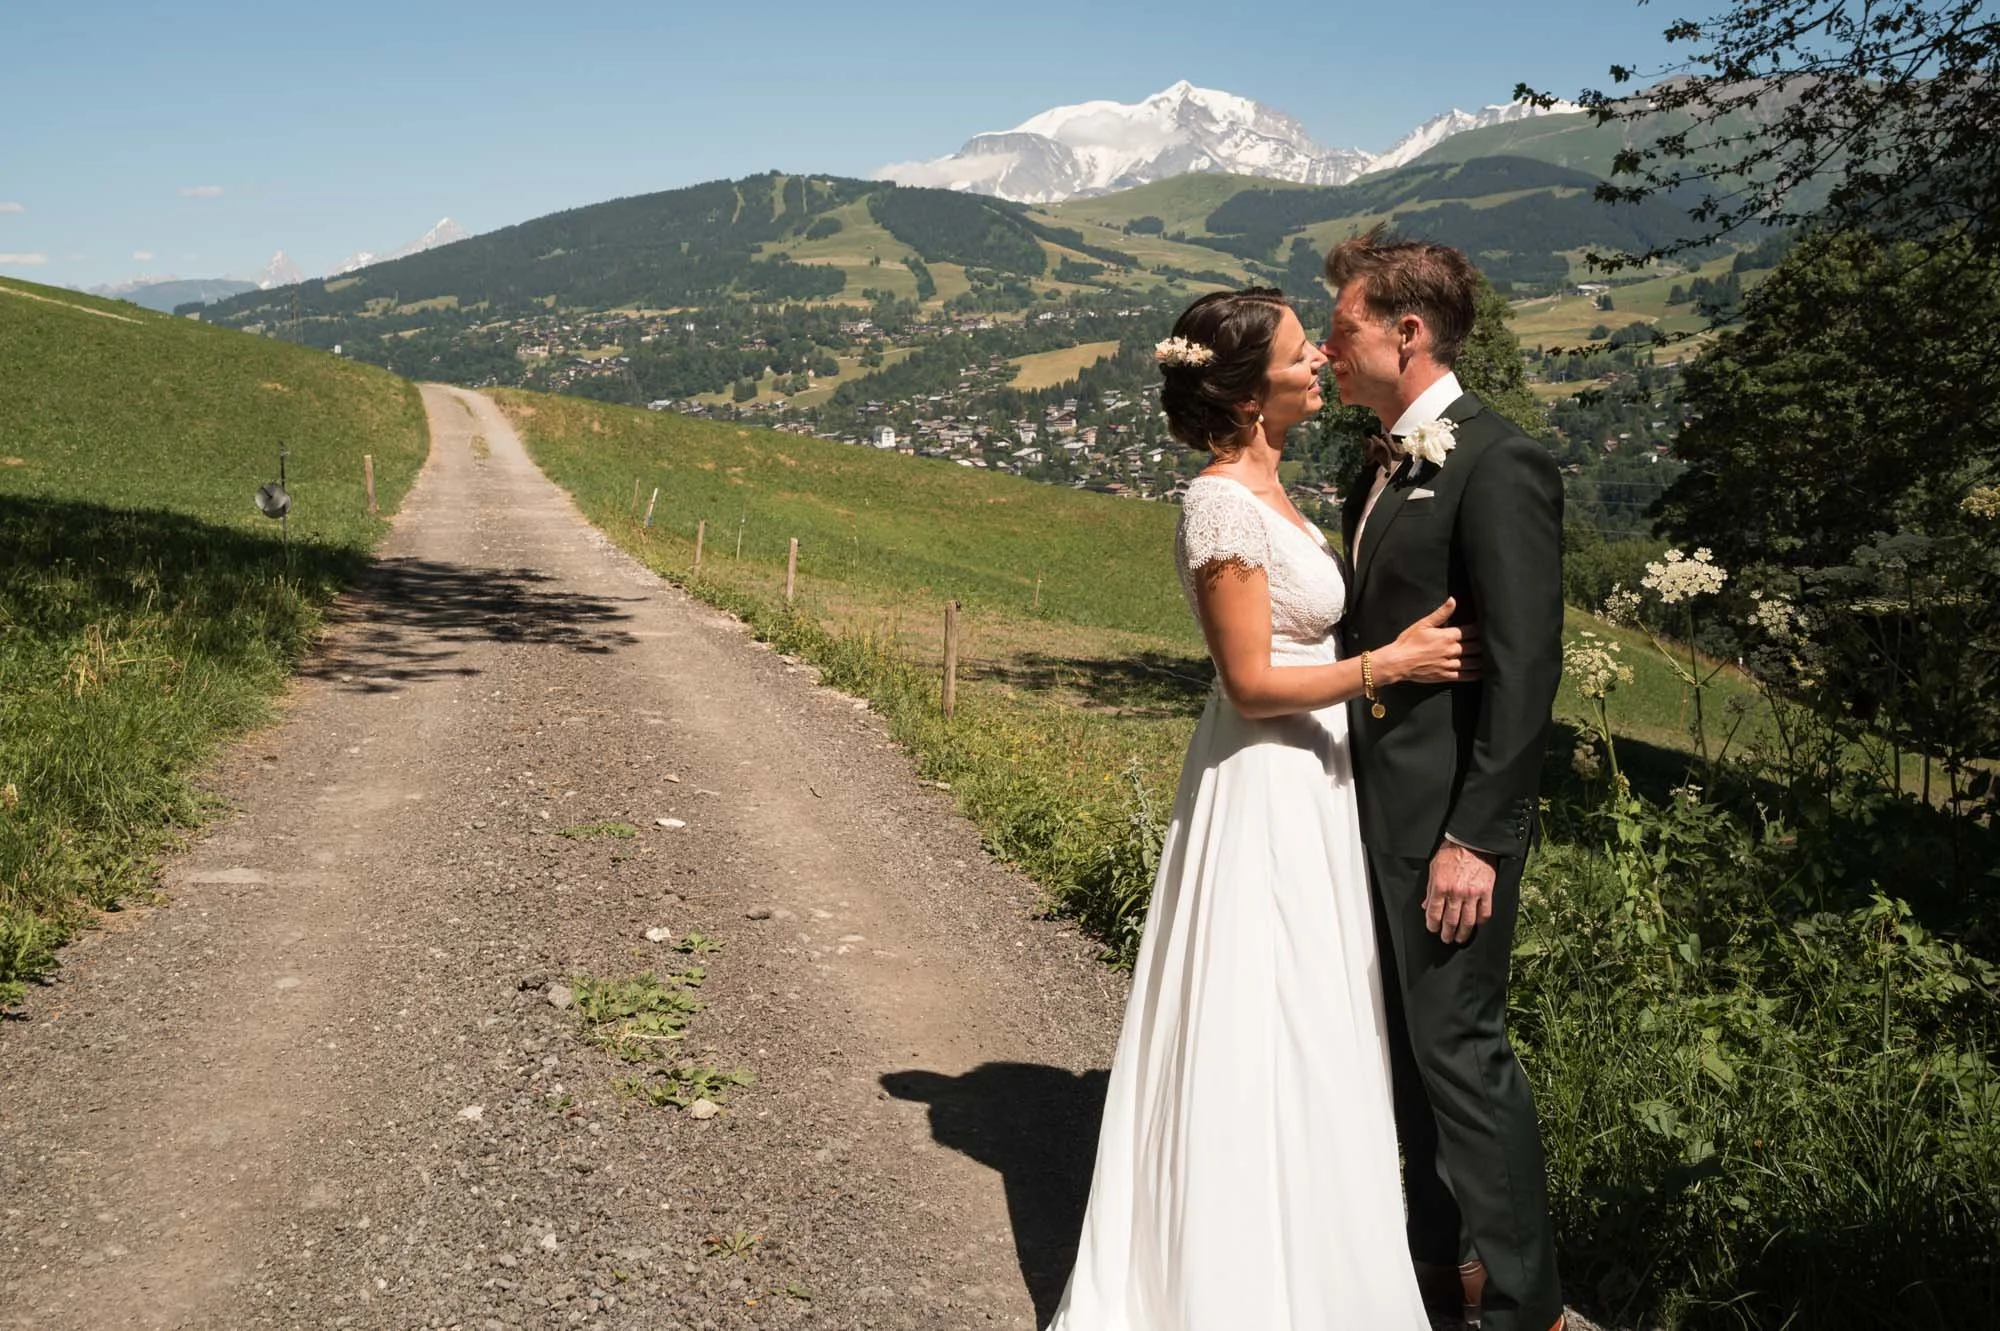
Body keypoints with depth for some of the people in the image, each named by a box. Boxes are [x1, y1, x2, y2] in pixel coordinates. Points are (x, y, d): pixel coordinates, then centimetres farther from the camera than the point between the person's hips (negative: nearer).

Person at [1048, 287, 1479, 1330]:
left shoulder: (1264, 489, 9)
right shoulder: (1225, 506, -20)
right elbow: (1252, 682, -20)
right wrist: (1390, 666, -17)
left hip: (1305, 783, 10)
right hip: (1267, 790, -10)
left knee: (1304, 1029, 19)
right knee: (1264, 1034, 1)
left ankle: (1288, 1240, 34)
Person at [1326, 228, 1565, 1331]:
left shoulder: (1497, 463, -15)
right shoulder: (1387, 466, 13)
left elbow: (1524, 666, -19)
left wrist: (1475, 837, -21)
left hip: (1446, 817, -9)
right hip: (1378, 805, 9)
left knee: (1459, 1045, -2)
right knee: (1408, 1045, 17)